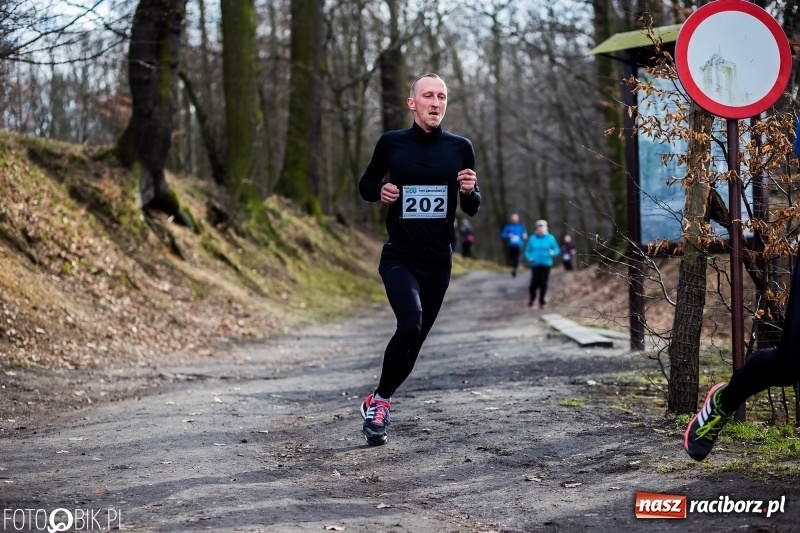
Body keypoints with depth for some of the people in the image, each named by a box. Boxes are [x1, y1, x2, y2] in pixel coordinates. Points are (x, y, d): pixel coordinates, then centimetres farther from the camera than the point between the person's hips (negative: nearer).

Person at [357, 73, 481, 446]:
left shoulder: (460, 148, 3)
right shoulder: (391, 143, -1)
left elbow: (472, 209, 10)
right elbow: (366, 184, 13)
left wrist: (470, 192, -13)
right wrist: (379, 191, -9)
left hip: (438, 262, 3)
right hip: (399, 257, -3)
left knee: (415, 339, 10)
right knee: (410, 324, -26)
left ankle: (379, 403, 31)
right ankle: (380, 400, -7)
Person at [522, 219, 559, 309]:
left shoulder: (550, 238, 1)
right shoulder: (532, 238, 4)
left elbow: (557, 249, 4)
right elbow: (527, 251, 11)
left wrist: (553, 252, -18)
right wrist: (529, 257, -9)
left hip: (546, 264, 0)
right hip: (535, 264, 0)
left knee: (543, 282, -3)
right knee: (535, 282, -8)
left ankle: (541, 300, 14)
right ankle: (532, 296, 22)